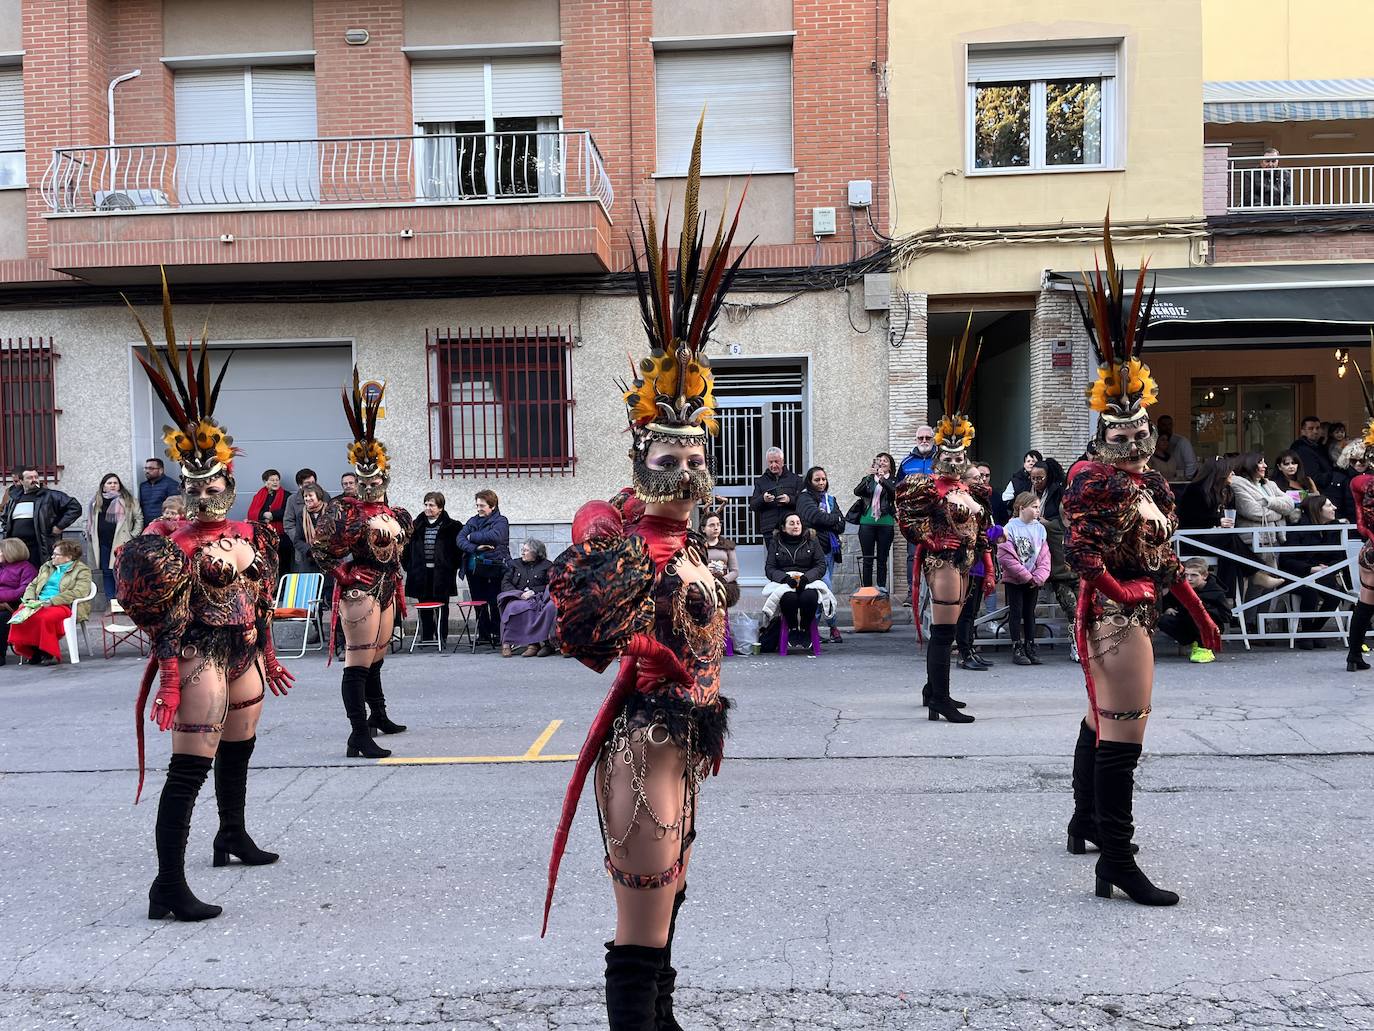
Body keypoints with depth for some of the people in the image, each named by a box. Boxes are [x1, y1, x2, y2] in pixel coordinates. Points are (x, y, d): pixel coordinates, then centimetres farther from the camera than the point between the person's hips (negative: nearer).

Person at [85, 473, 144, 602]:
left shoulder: (128, 500, 3)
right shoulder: (96, 502, 12)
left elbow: (139, 518, 5)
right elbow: (89, 521, 21)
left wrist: (134, 535, -2)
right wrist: (89, 535, 11)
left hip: (122, 543, -3)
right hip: (103, 544, 3)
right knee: (107, 572, 7)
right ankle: (110, 601, 13)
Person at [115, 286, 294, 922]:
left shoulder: (249, 534, 8)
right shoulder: (179, 545, -13)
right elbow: (172, 620, -17)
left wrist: (267, 655, 20)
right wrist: (169, 683, -23)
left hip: (244, 654, 8)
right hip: (203, 658, -8)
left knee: (238, 752, 24)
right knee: (190, 767, -11)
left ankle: (233, 836, 46)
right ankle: (168, 888, -10)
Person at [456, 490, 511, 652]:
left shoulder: (501, 521, 0)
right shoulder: (473, 521, 15)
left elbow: (494, 536, -21)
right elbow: (460, 539, 3)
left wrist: (472, 537, -8)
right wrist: (475, 548, -16)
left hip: (494, 569, -6)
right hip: (474, 568, 6)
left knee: (495, 603, -5)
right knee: (479, 603, 9)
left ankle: (499, 635, 3)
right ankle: (484, 634, 18)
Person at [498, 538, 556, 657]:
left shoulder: (547, 566, 14)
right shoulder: (514, 564, 22)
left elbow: (551, 585, 3)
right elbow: (505, 583, 12)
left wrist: (534, 592, -12)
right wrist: (520, 594, -5)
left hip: (538, 597, -2)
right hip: (517, 598, 2)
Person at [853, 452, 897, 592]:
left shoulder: (892, 481, 9)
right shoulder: (868, 479, 13)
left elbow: (895, 493, -12)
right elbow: (857, 492, -5)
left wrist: (882, 480, -27)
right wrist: (869, 477, -19)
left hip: (885, 524, -1)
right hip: (867, 522, 1)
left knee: (882, 559, 3)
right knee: (867, 559, 1)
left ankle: (882, 588, 8)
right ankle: (867, 589, 3)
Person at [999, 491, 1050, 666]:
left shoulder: (1040, 528, 2)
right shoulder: (1010, 527, -13)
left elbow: (1044, 556, 1)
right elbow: (1006, 557, -18)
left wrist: (1039, 577, -12)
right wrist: (1027, 576, -15)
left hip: (1033, 581, 4)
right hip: (1014, 580, -4)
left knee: (1030, 613, 12)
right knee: (1016, 613, 3)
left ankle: (1031, 647, 19)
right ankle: (1017, 649, 9)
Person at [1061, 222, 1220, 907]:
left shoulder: (1150, 483, 15)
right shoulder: (1092, 479, -12)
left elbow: (1164, 556, 18)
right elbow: (1078, 550, -22)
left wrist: (1198, 611, 17)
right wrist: (1117, 589, -31)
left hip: (1137, 613, 10)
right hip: (1114, 613, -10)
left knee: (1102, 720, 20)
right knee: (1123, 732, -13)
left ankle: (1085, 824, 37)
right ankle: (1116, 862, -10)